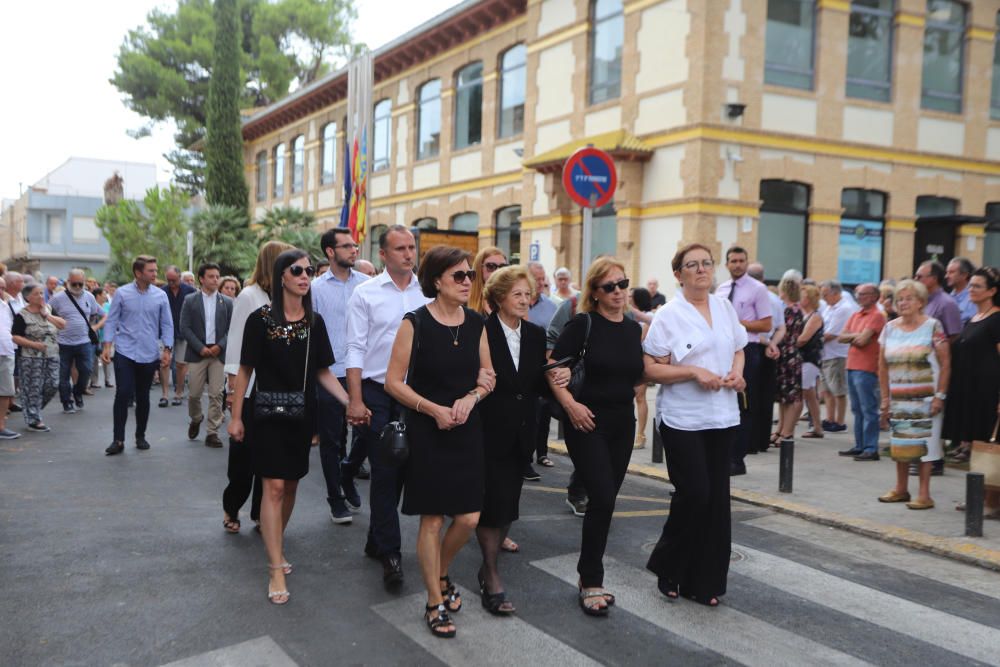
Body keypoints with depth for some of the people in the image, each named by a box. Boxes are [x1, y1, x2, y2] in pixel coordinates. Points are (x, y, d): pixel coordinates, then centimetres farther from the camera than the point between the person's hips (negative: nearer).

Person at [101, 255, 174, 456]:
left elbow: (167, 325, 5)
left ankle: (140, 436, 23)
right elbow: (112, 320, 0)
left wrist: (167, 350, -1)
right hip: (125, 352, -2)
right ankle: (118, 440, 0)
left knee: (143, 397, 10)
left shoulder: (161, 296, 1)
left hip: (149, 355, 2)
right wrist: (107, 346, -8)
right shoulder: (122, 293, -3)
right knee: (122, 394, -8)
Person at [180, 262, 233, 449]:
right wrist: (200, 348, -11)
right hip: (197, 353, -1)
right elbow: (184, 328, -2)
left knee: (216, 394, -2)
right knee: (194, 393, 3)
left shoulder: (227, 302, 7)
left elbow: (231, 329, 5)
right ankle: (196, 419, 32)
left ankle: (212, 432, 5)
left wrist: (220, 346, -10)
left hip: (219, 353, 1)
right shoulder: (190, 300, 3)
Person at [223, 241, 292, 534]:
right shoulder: (248, 296, -8)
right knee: (243, 454, 7)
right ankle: (231, 508, 26)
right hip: (250, 390, -4)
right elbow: (235, 343, -7)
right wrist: (233, 388, -9)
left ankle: (261, 512, 20)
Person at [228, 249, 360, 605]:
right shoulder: (260, 319, -7)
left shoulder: (314, 322, 4)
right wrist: (236, 416, -3)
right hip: (267, 413, -4)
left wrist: (350, 402, -6)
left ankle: (277, 545, 35)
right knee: (274, 486, -8)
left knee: (291, 485, 13)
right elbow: (245, 370, -2)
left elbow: (322, 372, 6)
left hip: (302, 415, 4)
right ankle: (276, 571, -4)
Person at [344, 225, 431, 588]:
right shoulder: (366, 293, -2)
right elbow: (355, 349, -5)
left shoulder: (426, 293, 4)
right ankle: (390, 552, 4)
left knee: (399, 468, 11)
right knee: (384, 471, -3)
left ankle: (377, 541, 28)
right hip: (377, 392, -3)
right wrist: (355, 400, -11)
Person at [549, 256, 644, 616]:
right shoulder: (583, 323, -9)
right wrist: (570, 404, -18)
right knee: (602, 498, -11)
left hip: (623, 423, 6)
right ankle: (591, 582, 3)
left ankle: (590, 575, 25)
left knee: (605, 501, 11)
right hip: (587, 422, -6)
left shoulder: (634, 328, 8)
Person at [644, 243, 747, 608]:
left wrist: (736, 373, -1)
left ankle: (704, 580, 19)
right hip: (683, 419, -5)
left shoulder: (725, 308, 8)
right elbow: (651, 369, -10)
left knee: (716, 498, 7)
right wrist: (694, 372, -20)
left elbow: (738, 350, 20)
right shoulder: (667, 316, -7)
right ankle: (667, 566, 17)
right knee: (694, 493, -8)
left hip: (722, 417, 5)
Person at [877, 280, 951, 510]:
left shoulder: (933, 327, -5)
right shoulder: (889, 328, 8)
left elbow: (945, 364, -7)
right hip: (898, 399, 4)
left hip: (925, 399, -4)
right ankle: (900, 489, 22)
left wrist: (940, 396, -13)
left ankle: (924, 494, 4)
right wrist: (885, 398, 7)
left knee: (923, 443, -3)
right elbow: (882, 366, 10)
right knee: (899, 443, 9)